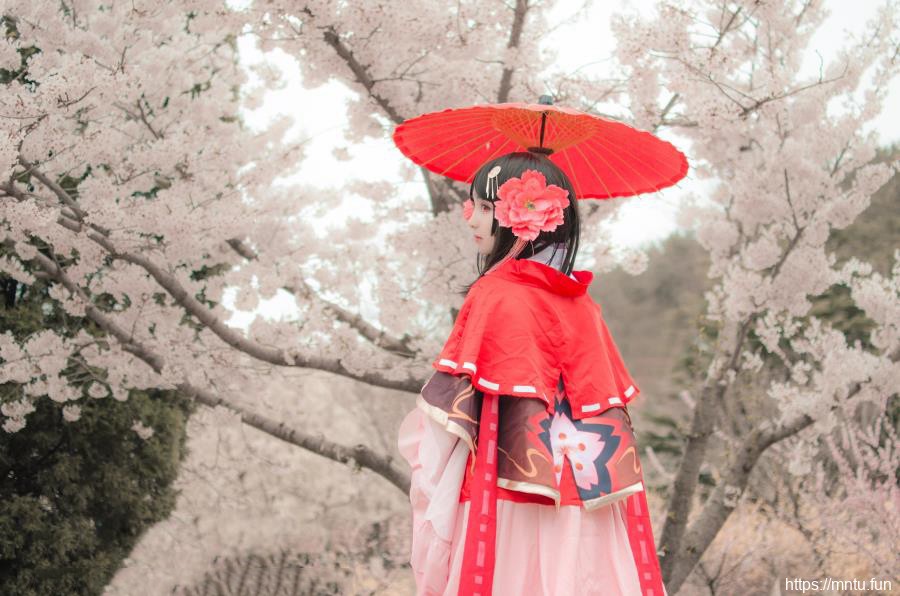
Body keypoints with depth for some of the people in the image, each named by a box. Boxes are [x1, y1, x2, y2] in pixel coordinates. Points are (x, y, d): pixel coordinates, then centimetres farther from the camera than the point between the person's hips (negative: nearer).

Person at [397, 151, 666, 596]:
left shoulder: (497, 296, -12)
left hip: (510, 500, -7)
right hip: (579, 496, 7)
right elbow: (609, 406, 11)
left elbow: (448, 411, -16)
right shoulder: (580, 301, 9)